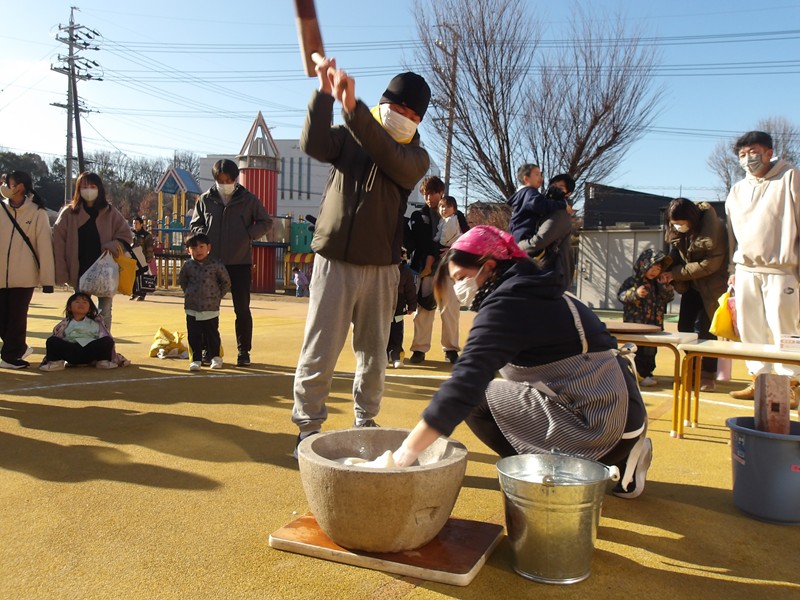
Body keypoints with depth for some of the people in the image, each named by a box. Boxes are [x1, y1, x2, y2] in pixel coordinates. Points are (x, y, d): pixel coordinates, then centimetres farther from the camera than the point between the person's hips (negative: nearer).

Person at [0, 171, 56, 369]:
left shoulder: (37, 212, -3)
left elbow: (44, 246, -6)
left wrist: (47, 279, -10)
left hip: (24, 276, -4)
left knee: (17, 318, 0)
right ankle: (20, 348, 26)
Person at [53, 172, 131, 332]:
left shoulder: (110, 213, 3)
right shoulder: (69, 213, 2)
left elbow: (126, 235, 5)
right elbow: (58, 244, -3)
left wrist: (111, 245, -15)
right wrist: (61, 273, -10)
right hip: (80, 272, 0)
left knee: (105, 312, 4)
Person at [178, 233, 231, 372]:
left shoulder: (216, 264, -7)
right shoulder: (187, 266, 2)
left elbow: (226, 282, 3)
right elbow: (182, 281, 19)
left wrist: (217, 295, 1)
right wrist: (189, 293, 11)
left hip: (211, 308, -2)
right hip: (192, 309, 2)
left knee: (212, 334, 6)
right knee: (193, 336, 4)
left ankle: (216, 357, 22)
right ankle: (195, 359, 13)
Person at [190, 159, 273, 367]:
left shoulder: (248, 199, 1)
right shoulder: (206, 200, 5)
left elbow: (265, 222, 8)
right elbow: (194, 224, 14)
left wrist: (249, 235, -7)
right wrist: (204, 235, -6)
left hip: (241, 262, -1)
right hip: (212, 262, 2)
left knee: (242, 309, 2)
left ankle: (244, 351, 11)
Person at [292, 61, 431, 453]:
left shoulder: (416, 158, 5)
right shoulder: (347, 138, 7)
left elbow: (391, 159, -18)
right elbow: (313, 145, -13)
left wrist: (352, 106, -29)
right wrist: (324, 92, -23)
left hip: (381, 268, 2)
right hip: (334, 261, -1)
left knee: (373, 354, 11)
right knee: (319, 354, -3)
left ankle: (365, 425, 27)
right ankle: (308, 427, 9)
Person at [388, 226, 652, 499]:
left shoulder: (505, 304, -14)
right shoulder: (536, 294, 14)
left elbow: (466, 383, -23)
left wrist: (407, 452, -20)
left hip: (597, 428, -9)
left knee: (478, 399, -3)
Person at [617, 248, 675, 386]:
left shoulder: (658, 284, 11)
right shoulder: (632, 281, -6)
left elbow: (669, 297, 7)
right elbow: (621, 295, -12)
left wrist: (665, 286, -8)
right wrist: (635, 293, -26)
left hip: (653, 325, 6)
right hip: (635, 324, -6)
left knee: (650, 349, 13)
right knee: (636, 349, -5)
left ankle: (647, 372, 24)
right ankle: (639, 374, 0)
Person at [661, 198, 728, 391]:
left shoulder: (713, 229, -23)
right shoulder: (676, 231, -4)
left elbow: (710, 264, -22)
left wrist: (675, 273, -21)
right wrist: (664, 270, -16)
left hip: (711, 286, -6)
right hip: (691, 286, 6)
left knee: (703, 329, -9)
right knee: (684, 328, 4)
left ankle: (707, 376, 2)